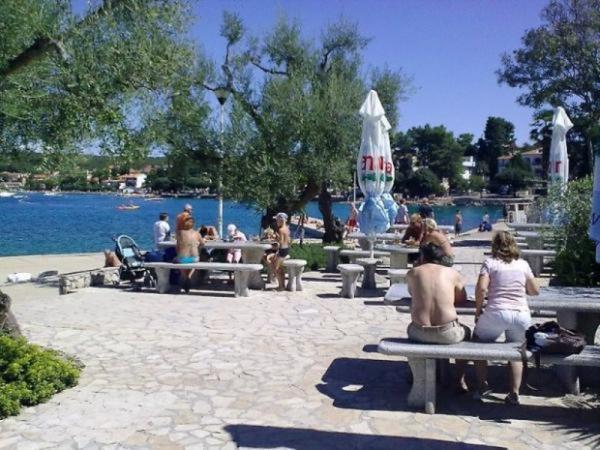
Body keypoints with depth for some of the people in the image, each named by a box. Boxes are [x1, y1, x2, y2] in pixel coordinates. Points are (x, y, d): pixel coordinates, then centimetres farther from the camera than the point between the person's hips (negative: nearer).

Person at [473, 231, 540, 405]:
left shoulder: (490, 263, 1)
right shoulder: (523, 264, 11)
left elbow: (481, 288, -10)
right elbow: (535, 291, 17)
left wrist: (478, 310, 2)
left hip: (496, 314, -3)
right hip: (522, 316, 3)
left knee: (478, 342, 23)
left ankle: (482, 385, 19)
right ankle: (514, 393, 17)